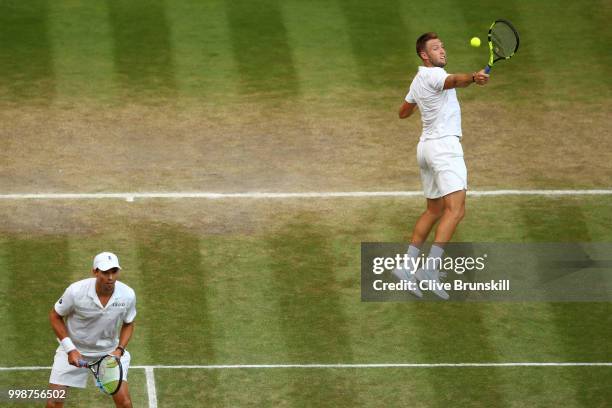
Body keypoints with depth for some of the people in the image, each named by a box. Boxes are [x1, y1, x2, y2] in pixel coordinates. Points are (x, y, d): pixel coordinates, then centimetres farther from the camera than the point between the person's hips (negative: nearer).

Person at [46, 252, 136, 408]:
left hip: (109, 350, 1)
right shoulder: (76, 291, -25)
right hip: (74, 349, -1)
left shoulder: (128, 295, -19)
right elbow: (55, 316, -8)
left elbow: (128, 324, 2)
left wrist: (119, 350, -14)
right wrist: (70, 349, -15)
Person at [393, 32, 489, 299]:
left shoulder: (418, 81, 18)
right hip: (444, 144, -10)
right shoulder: (432, 75, -10)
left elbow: (403, 112, 31)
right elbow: (454, 81, -33)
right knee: (455, 209, -19)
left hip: (426, 147, 10)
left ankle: (407, 266, 15)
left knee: (434, 211, 17)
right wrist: (473, 77, -52)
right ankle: (431, 269, -30)